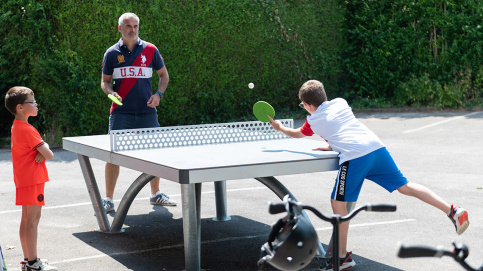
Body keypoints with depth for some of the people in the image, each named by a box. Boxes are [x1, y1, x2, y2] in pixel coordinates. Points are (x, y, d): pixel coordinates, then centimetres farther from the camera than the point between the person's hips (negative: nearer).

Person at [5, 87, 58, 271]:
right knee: (33, 220, -5)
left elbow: (32, 148, 14)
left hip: (24, 179, 10)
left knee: (26, 219, 14)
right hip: (33, 179, -10)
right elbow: (49, 155, -21)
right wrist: (44, 150, -1)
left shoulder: (17, 126, 11)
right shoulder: (28, 130, -20)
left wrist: (41, 151, -7)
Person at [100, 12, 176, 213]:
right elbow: (105, 81, 9)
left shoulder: (150, 50, 4)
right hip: (121, 112, -2)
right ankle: (108, 200, 3)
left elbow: (164, 75, 13)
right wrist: (111, 92, -12)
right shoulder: (112, 53, 3)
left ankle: (155, 195, 25)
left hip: (147, 112, 2)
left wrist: (158, 94, -3)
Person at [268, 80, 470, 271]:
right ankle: (453, 211, 0)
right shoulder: (340, 103, 24)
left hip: (354, 157, -6)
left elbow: (296, 134, 36)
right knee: (405, 186, 9)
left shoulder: (313, 121, 14)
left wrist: (279, 127, 53)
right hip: (376, 146, 6)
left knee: (338, 202, 4)